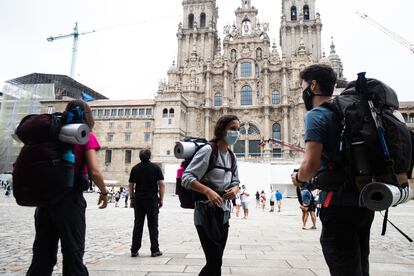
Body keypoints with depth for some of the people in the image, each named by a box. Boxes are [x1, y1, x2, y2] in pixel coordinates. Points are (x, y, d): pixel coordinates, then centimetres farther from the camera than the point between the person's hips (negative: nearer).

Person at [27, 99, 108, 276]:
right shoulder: (86, 136, -5)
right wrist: (104, 192, 3)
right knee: (73, 254, 6)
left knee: (42, 254, 15)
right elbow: (94, 172, -14)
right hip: (70, 199, -5)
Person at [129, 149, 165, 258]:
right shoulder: (155, 167, -3)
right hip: (152, 200, -3)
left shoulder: (135, 168, 6)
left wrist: (132, 199, 18)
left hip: (138, 200, 3)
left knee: (138, 225, 9)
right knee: (153, 225, 4)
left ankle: (134, 250, 12)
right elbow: (161, 184, -8)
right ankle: (155, 250, 7)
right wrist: (161, 199, -1)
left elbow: (131, 185, 8)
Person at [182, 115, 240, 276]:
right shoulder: (208, 150, -14)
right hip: (206, 213, -8)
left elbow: (235, 182, 16)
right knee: (215, 262, -7)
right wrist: (208, 191, -30)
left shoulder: (232, 156, 10)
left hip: (224, 213, 8)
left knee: (215, 261, 14)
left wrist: (235, 189, -7)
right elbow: (186, 178, -18)